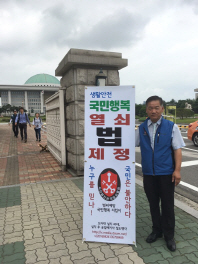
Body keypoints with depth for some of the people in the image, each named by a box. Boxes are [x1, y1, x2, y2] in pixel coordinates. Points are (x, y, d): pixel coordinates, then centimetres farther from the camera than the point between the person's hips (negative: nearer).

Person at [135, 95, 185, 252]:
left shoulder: (171, 127, -4)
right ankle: (157, 231, 36)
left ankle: (169, 236, 29)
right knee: (153, 204, 16)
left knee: (167, 205, 9)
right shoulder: (142, 128, 4)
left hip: (166, 173, -2)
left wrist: (177, 170, -12)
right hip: (148, 173, 3)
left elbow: (177, 149, -5)